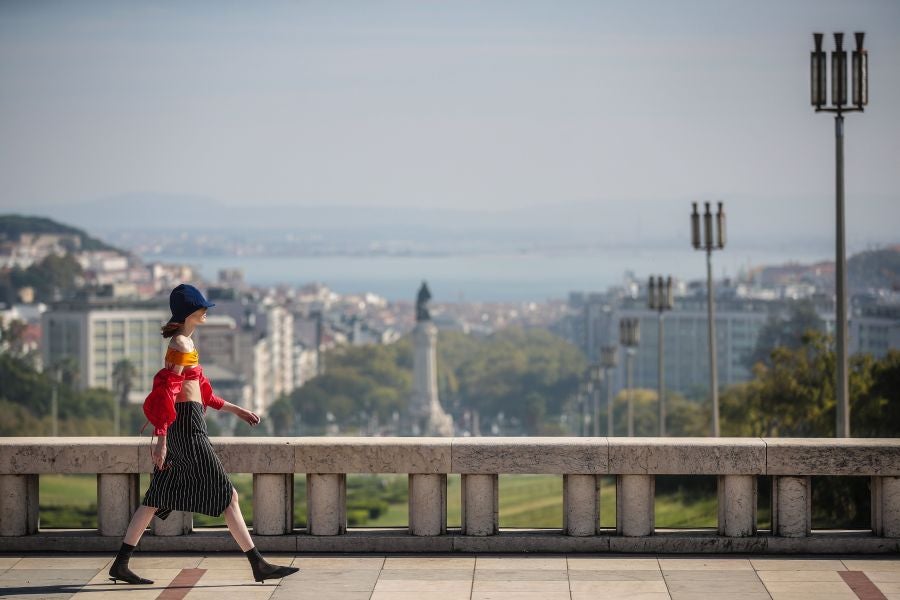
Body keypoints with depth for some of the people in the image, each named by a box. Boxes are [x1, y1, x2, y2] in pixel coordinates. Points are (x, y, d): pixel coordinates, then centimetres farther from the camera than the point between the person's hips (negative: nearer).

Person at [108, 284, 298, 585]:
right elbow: (166, 391, -20)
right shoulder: (181, 345, -14)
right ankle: (258, 565, -2)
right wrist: (161, 439, -23)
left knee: (157, 497, 11)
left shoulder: (184, 342, 17)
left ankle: (120, 565, 11)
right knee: (226, 495, -5)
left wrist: (235, 409, 24)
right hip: (187, 425, -10)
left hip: (181, 426, 10)